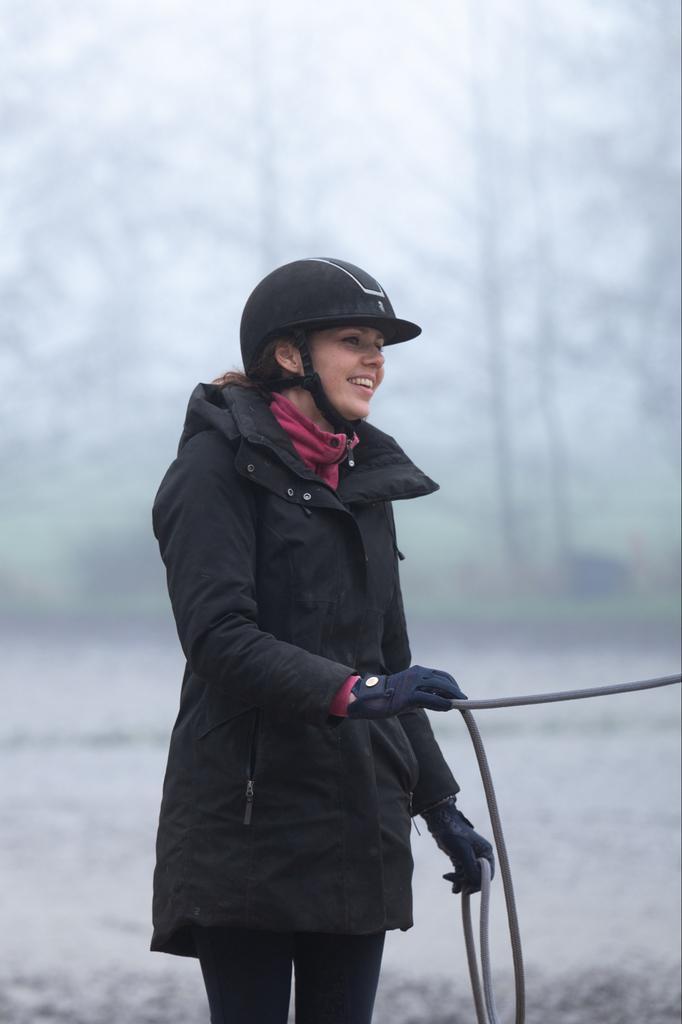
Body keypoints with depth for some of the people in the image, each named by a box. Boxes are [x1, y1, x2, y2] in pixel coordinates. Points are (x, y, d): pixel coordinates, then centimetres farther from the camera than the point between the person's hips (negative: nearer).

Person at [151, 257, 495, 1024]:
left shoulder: (365, 478, 18)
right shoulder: (219, 464, -5)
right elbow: (218, 636, -17)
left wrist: (439, 805, 21)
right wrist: (350, 692, -29)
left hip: (357, 819, 7)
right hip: (248, 816, -7)